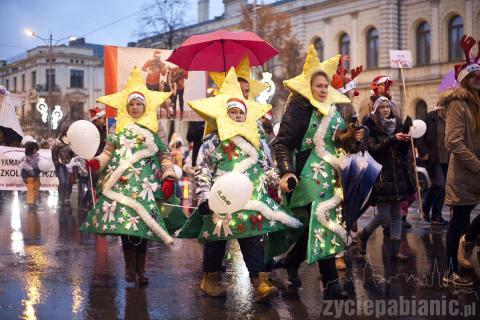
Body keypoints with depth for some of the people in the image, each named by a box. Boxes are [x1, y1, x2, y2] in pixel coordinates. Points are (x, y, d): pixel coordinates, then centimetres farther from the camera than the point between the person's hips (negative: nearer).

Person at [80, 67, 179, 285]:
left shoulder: (155, 129, 10)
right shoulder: (119, 128, 12)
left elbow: (165, 156, 8)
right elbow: (108, 152, 7)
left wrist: (168, 179, -3)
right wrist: (96, 162, -12)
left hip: (146, 185, 0)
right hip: (122, 184, 0)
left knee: (142, 223, -4)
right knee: (123, 221, -6)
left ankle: (140, 269, 5)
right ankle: (130, 268, 5)